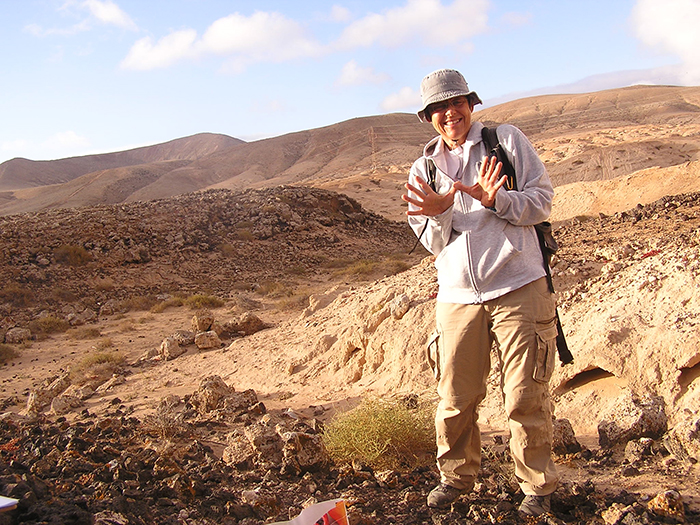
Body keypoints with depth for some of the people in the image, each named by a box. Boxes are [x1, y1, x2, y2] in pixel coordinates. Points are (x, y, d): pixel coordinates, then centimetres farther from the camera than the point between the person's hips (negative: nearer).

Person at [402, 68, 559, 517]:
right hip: (458, 295, 3)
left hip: (518, 287, -2)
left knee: (525, 397, 2)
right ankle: (457, 476, 29)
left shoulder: (507, 140, 4)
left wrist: (493, 200, -18)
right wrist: (439, 212, -13)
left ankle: (539, 485, 22)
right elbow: (433, 243, 8)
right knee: (455, 399, 7)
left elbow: (542, 201, 0)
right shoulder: (424, 168, 12)